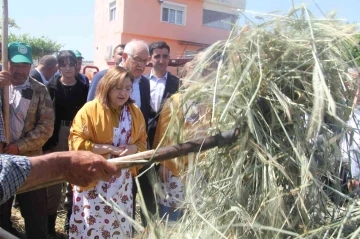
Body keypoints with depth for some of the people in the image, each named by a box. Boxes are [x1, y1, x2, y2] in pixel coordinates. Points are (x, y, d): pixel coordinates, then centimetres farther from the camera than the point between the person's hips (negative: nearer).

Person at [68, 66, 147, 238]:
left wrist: (133, 148, -11)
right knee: (92, 224, 4)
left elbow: (142, 141, 12)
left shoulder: (135, 112, 4)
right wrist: (109, 148, -20)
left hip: (122, 181, 4)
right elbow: (76, 143, -14)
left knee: (119, 223, 13)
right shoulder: (90, 109, -10)